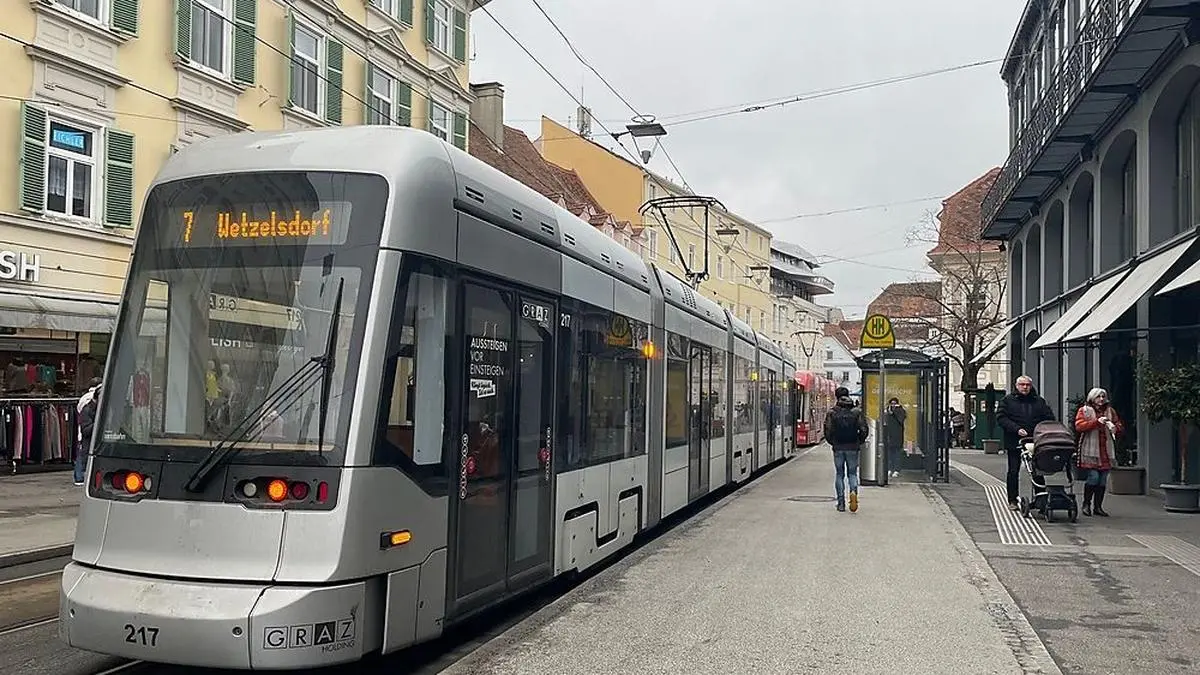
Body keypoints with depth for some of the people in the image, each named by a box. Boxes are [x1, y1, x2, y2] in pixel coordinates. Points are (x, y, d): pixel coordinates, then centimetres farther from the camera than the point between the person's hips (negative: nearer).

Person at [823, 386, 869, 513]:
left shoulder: (832, 412, -3)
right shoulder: (857, 411, -1)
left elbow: (828, 431, -5)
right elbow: (864, 429, -4)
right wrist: (859, 442, 12)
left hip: (838, 448, 0)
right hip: (853, 448, 1)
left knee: (839, 475, 9)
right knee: (852, 473, 11)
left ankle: (841, 503, 8)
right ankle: (853, 492, -17)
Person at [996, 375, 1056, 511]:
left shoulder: (1039, 401, 12)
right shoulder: (1007, 401, 3)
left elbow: (1050, 418, 8)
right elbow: (1001, 418, -6)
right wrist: (1016, 429, -17)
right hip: (1014, 442, -2)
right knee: (1013, 472, 4)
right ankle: (1012, 501, 12)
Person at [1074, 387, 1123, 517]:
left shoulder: (1110, 411, 17)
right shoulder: (1083, 410, 4)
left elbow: (1121, 427, 16)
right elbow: (1079, 426, -10)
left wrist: (1115, 428, -8)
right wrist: (1097, 421, -18)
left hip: (1106, 451, 5)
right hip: (1090, 451, -5)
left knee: (1103, 479, 4)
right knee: (1093, 476, -13)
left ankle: (1098, 506, 14)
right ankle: (1086, 504, 3)